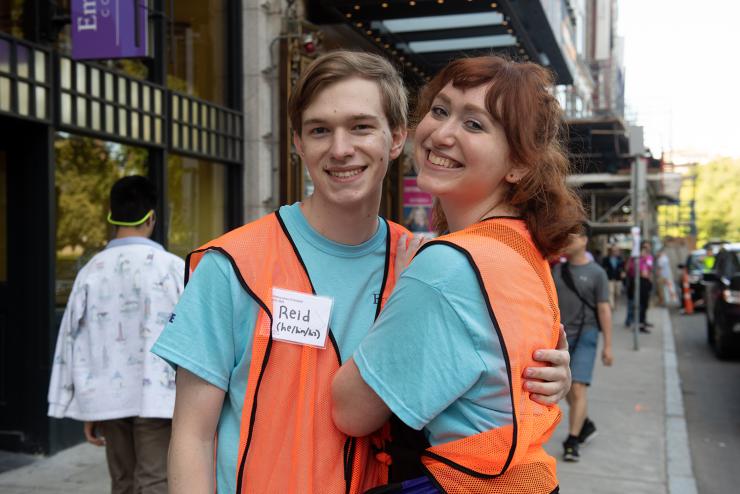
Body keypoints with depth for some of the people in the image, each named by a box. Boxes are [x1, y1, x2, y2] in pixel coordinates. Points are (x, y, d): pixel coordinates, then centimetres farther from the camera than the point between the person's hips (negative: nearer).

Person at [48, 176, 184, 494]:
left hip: (108, 399, 4)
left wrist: (87, 410, 13)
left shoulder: (91, 271, 2)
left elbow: (74, 342, 5)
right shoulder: (171, 267, -9)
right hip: (157, 397, -4)